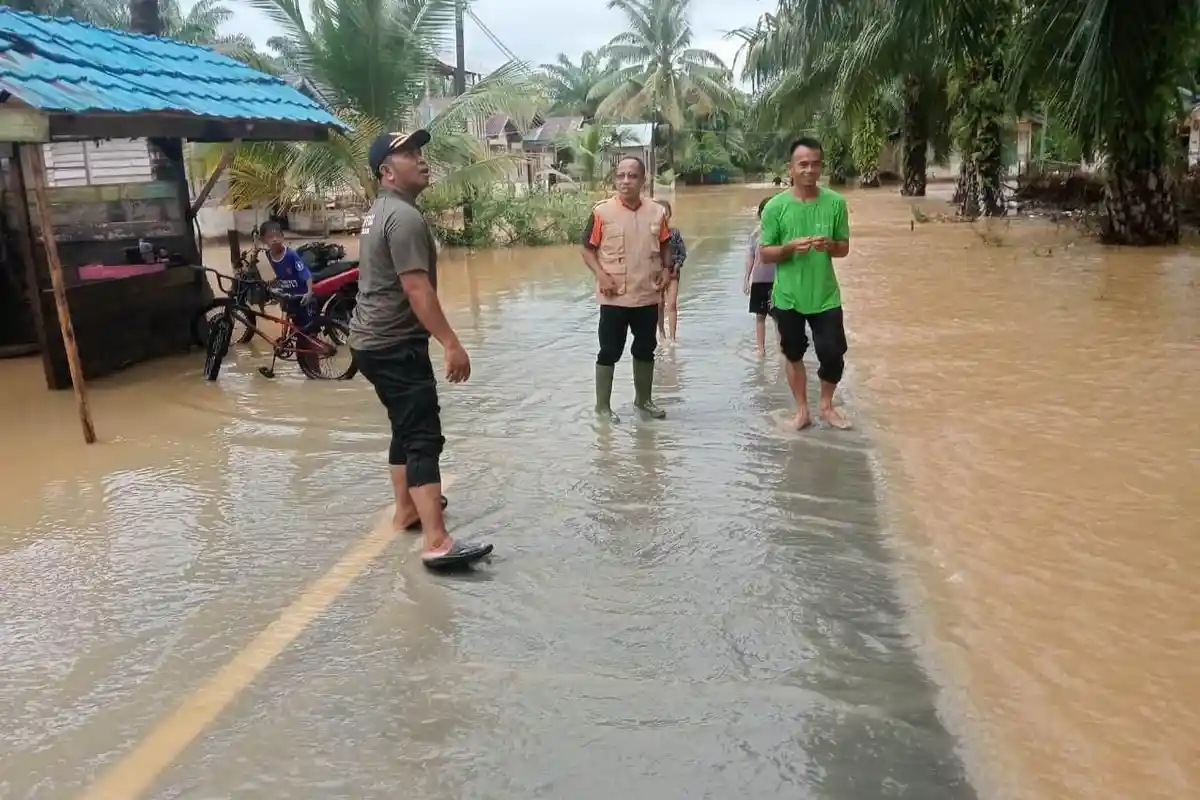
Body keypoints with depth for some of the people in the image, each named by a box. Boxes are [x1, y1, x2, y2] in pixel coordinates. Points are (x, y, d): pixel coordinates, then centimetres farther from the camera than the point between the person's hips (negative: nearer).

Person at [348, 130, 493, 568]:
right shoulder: (404, 217, -17)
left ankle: (406, 510, 33)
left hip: (373, 340, 11)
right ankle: (437, 543, -19)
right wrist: (452, 343, -26)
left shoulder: (379, 212, 17)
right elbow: (416, 289, -25)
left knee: (406, 427, 21)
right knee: (424, 437, -15)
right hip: (395, 345, -11)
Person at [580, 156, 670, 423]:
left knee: (645, 349, 16)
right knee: (609, 352, 3)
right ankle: (602, 405, 16)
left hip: (647, 296, 4)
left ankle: (643, 399, 33)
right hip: (614, 298, -4)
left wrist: (666, 269, -1)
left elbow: (665, 246, 15)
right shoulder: (602, 212, -9)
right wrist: (601, 275, -16)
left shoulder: (657, 212, 1)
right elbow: (588, 250, -3)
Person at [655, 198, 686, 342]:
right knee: (660, 304, 9)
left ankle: (673, 337, -4)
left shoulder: (675, 232, -2)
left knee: (672, 304, -7)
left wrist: (676, 267, -9)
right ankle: (662, 333, 25)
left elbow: (683, 252, 3)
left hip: (672, 272, 0)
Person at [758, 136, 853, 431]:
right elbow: (764, 253, -4)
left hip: (826, 295, 1)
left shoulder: (835, 203, -4)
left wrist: (830, 245, -19)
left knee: (833, 353, 1)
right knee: (793, 354, 12)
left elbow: (844, 248, 4)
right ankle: (802, 409, 29)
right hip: (788, 296, 0)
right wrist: (790, 247, -23)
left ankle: (826, 405, 26)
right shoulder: (775, 206, -8)